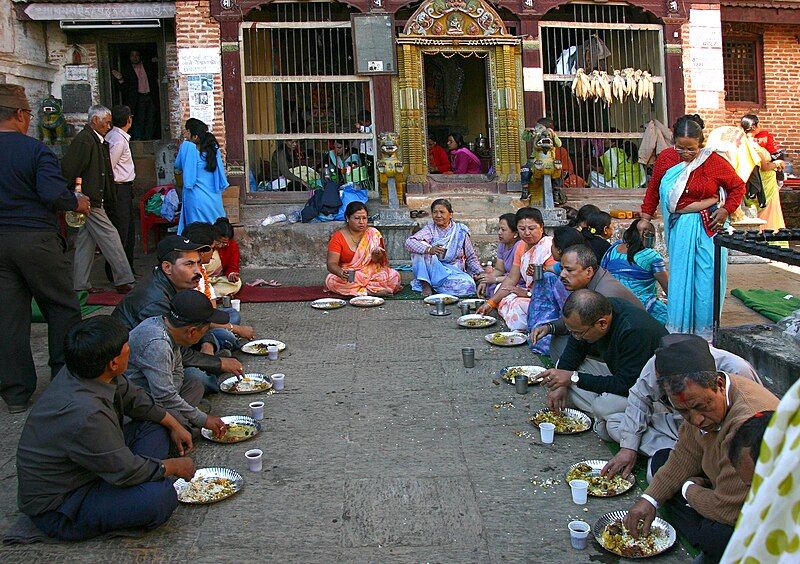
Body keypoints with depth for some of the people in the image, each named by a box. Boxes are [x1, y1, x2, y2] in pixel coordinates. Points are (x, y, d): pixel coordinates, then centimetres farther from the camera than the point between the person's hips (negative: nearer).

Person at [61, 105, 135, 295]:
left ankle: (81, 284, 17)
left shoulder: (99, 141, 16)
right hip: (89, 201, -10)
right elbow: (67, 169, -18)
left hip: (94, 200, 10)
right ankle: (123, 281, -1)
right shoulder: (84, 140, -13)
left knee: (86, 242, 11)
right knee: (110, 237, -6)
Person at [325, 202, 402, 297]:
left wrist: (377, 257, -23)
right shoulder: (338, 237, -4)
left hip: (371, 273, 1)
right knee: (331, 281, -33)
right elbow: (332, 264, -13)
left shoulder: (373, 234, 3)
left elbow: (377, 262, 2)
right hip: (349, 277, -1)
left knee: (394, 275, -22)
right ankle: (370, 291, -27)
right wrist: (341, 273, -36)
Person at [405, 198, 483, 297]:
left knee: (468, 285, -32)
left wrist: (481, 273, -8)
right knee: (422, 248, -25)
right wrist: (428, 249, -38)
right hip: (432, 269, 0)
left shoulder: (460, 231, 2)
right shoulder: (430, 229, -1)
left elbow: (471, 257, 9)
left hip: (453, 272, 0)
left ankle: (433, 284, -15)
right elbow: (409, 243, -20)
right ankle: (426, 284, -18)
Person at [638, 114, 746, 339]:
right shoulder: (665, 158, 0)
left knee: (706, 278, -1)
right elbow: (653, 188, 13)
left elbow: (738, 187, 7)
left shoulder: (714, 162, -6)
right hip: (678, 226, 2)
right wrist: (646, 217, 14)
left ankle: (705, 333, 10)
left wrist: (726, 210, -6)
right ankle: (676, 330, 15)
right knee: (679, 277, 5)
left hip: (708, 225, -2)